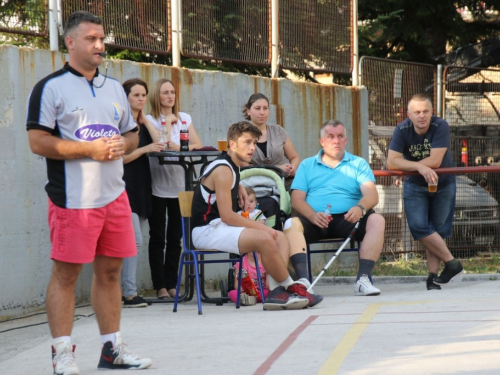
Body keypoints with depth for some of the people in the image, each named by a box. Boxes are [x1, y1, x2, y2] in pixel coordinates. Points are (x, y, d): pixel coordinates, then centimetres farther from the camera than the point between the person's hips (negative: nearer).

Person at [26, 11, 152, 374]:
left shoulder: (114, 88, 17)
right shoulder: (51, 88, -5)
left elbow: (132, 135, 23)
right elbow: (38, 141, -12)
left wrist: (122, 145, -1)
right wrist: (89, 149, -17)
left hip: (114, 195, 6)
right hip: (72, 200, -6)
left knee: (110, 271, 9)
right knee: (65, 273, -3)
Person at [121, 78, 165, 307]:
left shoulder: (143, 124, 16)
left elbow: (159, 143, 0)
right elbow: (120, 157, -11)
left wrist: (144, 119, 4)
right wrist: (145, 149, -19)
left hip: (141, 188, 8)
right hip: (126, 187, -8)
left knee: (132, 243, 7)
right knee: (134, 241, -15)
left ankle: (126, 290, 9)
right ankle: (129, 293, -13)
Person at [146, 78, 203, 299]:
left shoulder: (184, 118, 13)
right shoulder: (151, 120, 0)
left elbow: (198, 145, 4)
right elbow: (162, 144, -15)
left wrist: (179, 147, -12)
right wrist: (168, 122, -4)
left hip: (179, 186, 4)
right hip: (158, 187, -4)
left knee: (175, 237, 4)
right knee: (158, 237, -1)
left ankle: (171, 285, 9)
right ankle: (160, 287, 1)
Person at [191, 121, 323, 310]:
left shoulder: (232, 166, 16)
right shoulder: (223, 170, -15)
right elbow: (226, 215, -21)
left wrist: (239, 187, 21)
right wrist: (261, 227, -15)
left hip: (219, 228, 11)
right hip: (207, 231, -11)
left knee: (280, 237, 2)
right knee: (264, 239, -30)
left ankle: (276, 292, -18)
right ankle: (291, 288, -13)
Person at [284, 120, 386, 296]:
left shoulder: (358, 164, 18)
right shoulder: (307, 165, 20)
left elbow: (372, 195, 2)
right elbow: (297, 199, 6)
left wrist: (360, 208, -23)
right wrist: (313, 215, -17)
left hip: (347, 220, 0)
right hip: (316, 221, 0)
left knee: (377, 220, -28)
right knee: (291, 224, -31)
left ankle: (363, 278, -34)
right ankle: (303, 280, -44)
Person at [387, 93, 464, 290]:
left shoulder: (440, 126, -23)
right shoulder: (402, 130, -17)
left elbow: (435, 161, -28)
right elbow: (392, 162, -25)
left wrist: (408, 166, -21)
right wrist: (419, 167, -36)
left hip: (443, 185, -1)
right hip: (415, 186, 1)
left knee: (438, 229, 2)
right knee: (418, 226, -14)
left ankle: (433, 276, 8)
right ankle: (452, 263, -4)